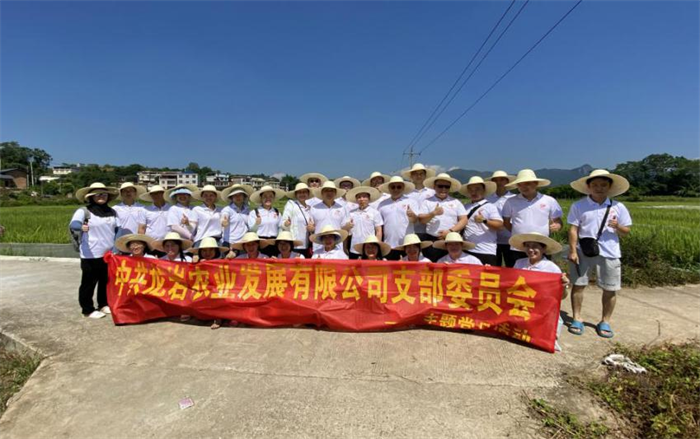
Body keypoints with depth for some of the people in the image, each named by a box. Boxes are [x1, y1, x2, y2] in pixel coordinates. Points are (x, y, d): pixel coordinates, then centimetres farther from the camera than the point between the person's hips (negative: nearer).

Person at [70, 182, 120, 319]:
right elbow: (73, 224, -25)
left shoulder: (112, 212, 10)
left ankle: (104, 305, 30)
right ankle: (88, 309, 16)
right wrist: (81, 227, -47)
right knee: (89, 283, 5)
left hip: (110, 253, 6)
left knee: (107, 281, 16)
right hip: (91, 255, -5)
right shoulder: (84, 211, -7)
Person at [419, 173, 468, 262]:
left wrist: (450, 231, -9)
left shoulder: (456, 202, 11)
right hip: (433, 241, -1)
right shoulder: (427, 201, 8)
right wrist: (433, 213, -17)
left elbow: (464, 220, 5)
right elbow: (421, 220, 0)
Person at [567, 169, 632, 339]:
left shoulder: (618, 207, 3)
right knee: (578, 285, 5)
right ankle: (577, 319, 19)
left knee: (610, 289, 7)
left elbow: (626, 231, 7)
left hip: (609, 253, 2)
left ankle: (605, 322, 24)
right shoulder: (578, 206, -2)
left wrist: (617, 227, -15)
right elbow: (573, 229, -3)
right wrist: (573, 251, -9)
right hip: (583, 252, -1)